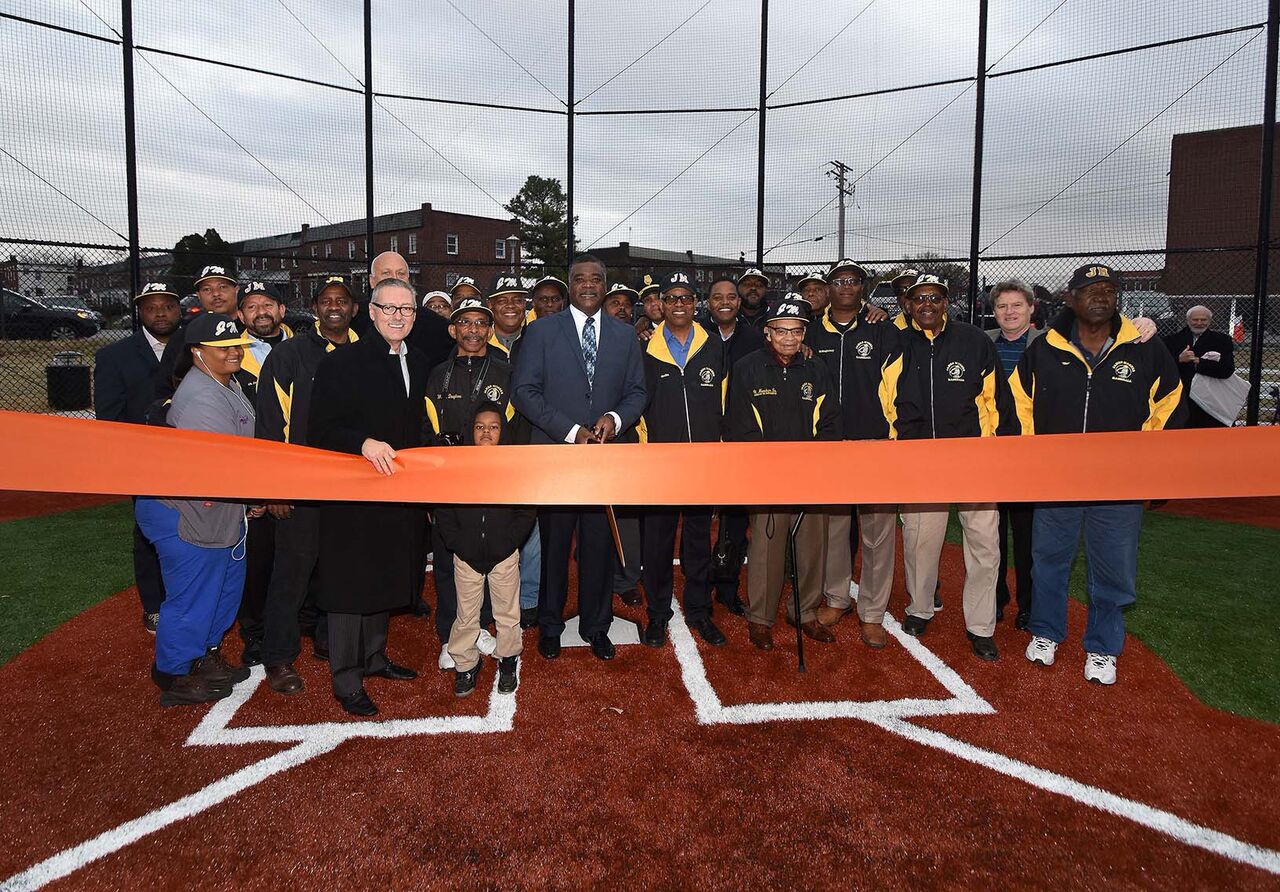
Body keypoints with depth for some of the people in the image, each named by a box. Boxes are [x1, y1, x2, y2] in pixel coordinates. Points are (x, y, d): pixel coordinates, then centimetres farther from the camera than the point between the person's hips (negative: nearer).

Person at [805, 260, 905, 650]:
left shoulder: (885, 333, 2)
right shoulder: (812, 334, 9)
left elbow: (895, 391, 1)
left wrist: (892, 439, -3)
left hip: (876, 444, -2)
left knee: (879, 530, -1)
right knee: (832, 526, 11)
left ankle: (872, 613, 10)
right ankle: (836, 597, 28)